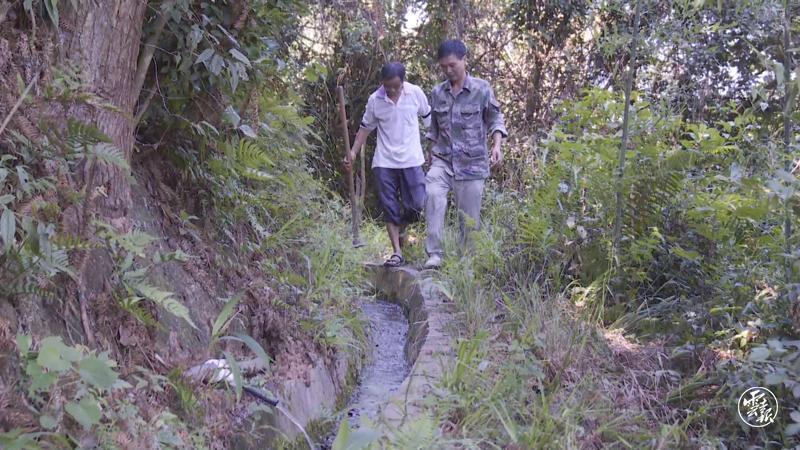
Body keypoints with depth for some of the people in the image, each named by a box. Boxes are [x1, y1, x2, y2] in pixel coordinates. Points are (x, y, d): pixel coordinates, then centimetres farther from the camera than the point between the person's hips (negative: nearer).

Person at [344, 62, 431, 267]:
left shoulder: (416, 93, -3)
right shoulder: (375, 100, -1)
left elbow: (429, 119, 10)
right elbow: (366, 127, 10)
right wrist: (354, 152, 0)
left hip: (411, 160, -1)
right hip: (384, 162, 1)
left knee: (416, 204, -4)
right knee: (389, 208, 1)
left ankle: (401, 226, 30)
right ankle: (397, 252, 8)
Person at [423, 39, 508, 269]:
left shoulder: (482, 89, -1)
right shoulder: (437, 93, 8)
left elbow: (495, 119, 2)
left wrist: (497, 145, -14)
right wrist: (432, 154, 20)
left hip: (472, 163, -2)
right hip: (442, 161, 2)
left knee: (469, 218, 1)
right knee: (432, 194, -27)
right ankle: (434, 253, -24)